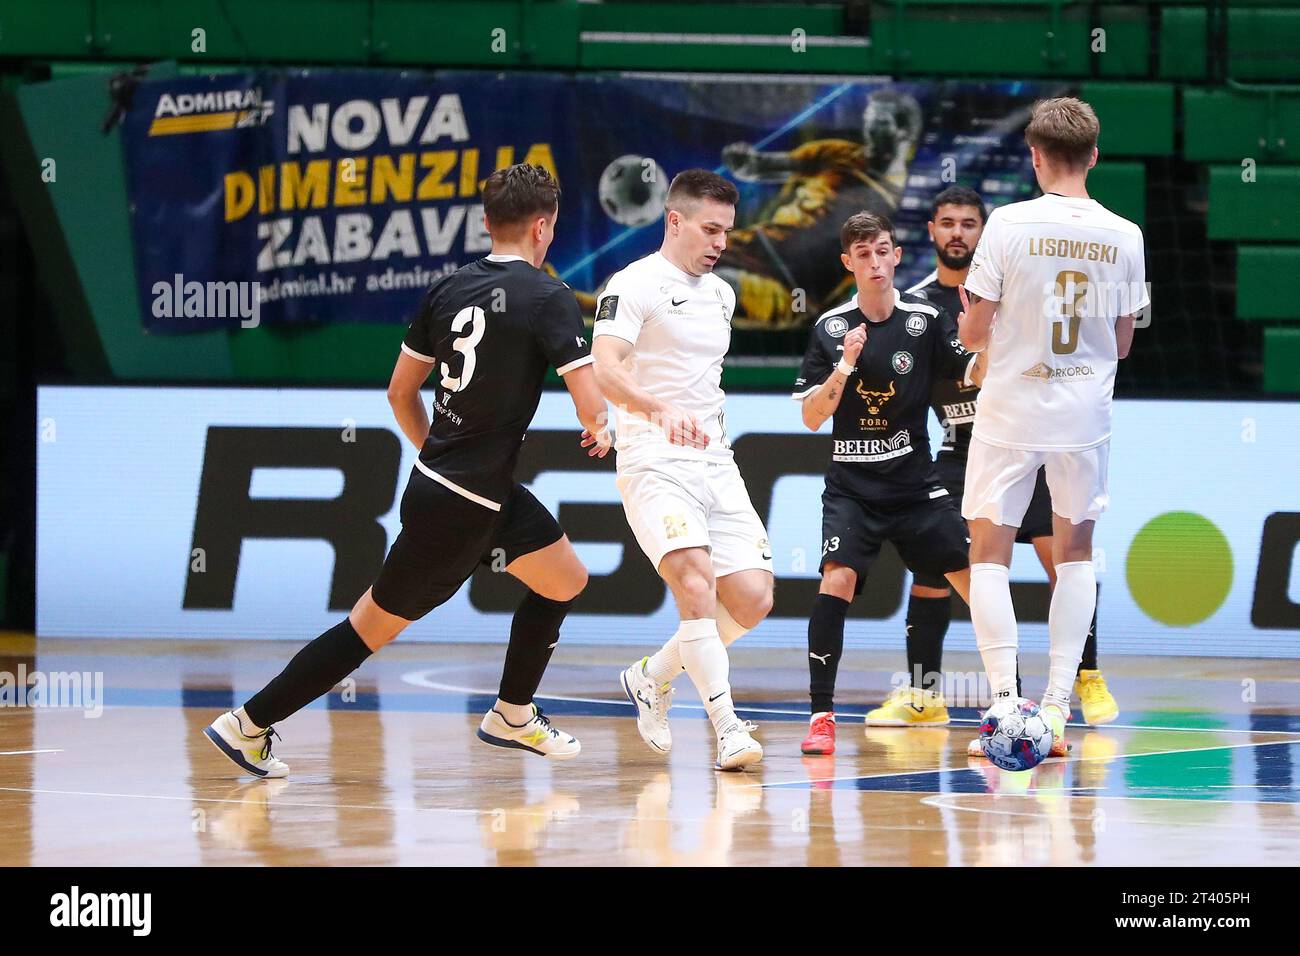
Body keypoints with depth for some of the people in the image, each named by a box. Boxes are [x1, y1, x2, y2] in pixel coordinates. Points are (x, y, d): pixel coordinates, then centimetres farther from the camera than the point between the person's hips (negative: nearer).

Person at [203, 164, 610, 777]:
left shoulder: (448, 289, 5)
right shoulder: (548, 299, -16)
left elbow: (400, 392, 13)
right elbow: (590, 404, -19)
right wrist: (600, 428, 4)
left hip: (436, 475, 8)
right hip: (465, 507, -8)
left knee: (566, 581, 20)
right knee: (374, 624, 2)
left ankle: (512, 717, 30)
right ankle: (248, 723, 7)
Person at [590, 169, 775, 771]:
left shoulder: (720, 294, 18)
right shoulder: (635, 286, -7)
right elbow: (605, 371, -23)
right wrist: (662, 409, -38)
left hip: (715, 466, 7)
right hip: (654, 465, -7)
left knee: (752, 599, -4)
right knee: (695, 578, -27)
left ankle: (654, 677, 19)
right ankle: (727, 727, -26)